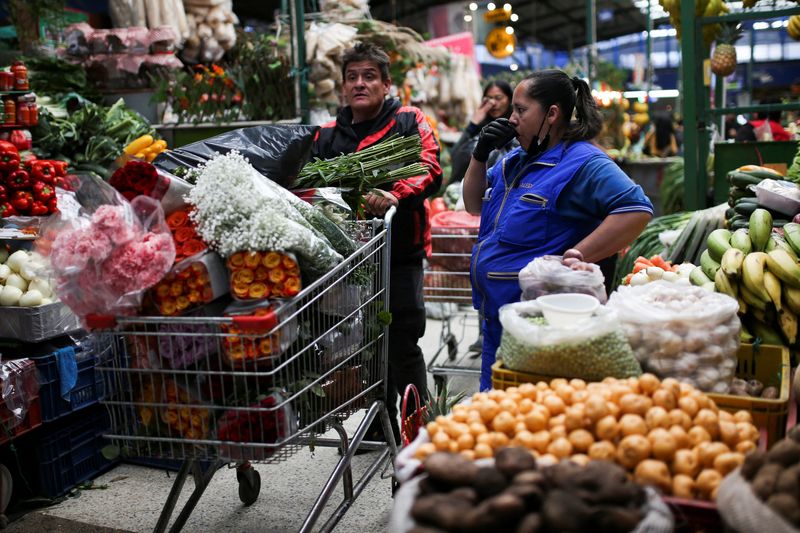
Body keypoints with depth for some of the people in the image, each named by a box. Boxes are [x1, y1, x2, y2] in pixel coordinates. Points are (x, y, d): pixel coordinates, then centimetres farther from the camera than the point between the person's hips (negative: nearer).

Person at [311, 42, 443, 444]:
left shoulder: (408, 122, 2)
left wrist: (396, 195, -32)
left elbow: (430, 172, -13)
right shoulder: (328, 135, 16)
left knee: (402, 344, -4)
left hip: (398, 251, -5)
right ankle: (381, 424, 29)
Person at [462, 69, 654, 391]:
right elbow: (475, 205, 22)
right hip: (496, 315, 9)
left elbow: (637, 210, -24)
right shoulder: (515, 161, 14)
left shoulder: (582, 163, -13)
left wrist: (577, 258, -27)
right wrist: (480, 155, 7)